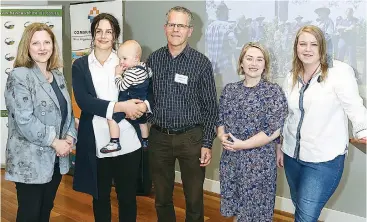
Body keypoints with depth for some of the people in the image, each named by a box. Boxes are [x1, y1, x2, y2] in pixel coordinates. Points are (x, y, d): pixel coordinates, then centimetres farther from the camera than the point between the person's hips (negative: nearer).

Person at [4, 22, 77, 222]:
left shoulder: (58, 76, 10)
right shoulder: (19, 76, -13)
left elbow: (67, 111, 14)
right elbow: (24, 120, -21)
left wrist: (69, 137, -3)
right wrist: (54, 142, -17)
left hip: (56, 159, 7)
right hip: (30, 161, -7)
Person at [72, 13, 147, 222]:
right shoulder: (80, 65, 4)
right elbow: (83, 100, -10)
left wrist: (143, 105, -16)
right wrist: (119, 106, -20)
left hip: (127, 141, 0)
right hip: (96, 142, 0)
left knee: (128, 195, 11)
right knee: (100, 196, 15)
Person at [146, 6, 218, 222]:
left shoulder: (201, 62, -5)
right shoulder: (153, 60, 3)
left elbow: (210, 107, -4)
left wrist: (207, 143, -7)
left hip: (191, 138, -2)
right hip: (159, 137, 3)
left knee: (194, 199, 10)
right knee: (162, 198, 15)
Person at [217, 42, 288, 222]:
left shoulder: (274, 92, -8)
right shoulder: (229, 90, 7)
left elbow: (273, 131, -14)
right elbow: (220, 119, 12)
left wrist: (243, 145, -17)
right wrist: (222, 136, -10)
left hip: (259, 161, -4)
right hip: (230, 160, 5)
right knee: (234, 206, 16)